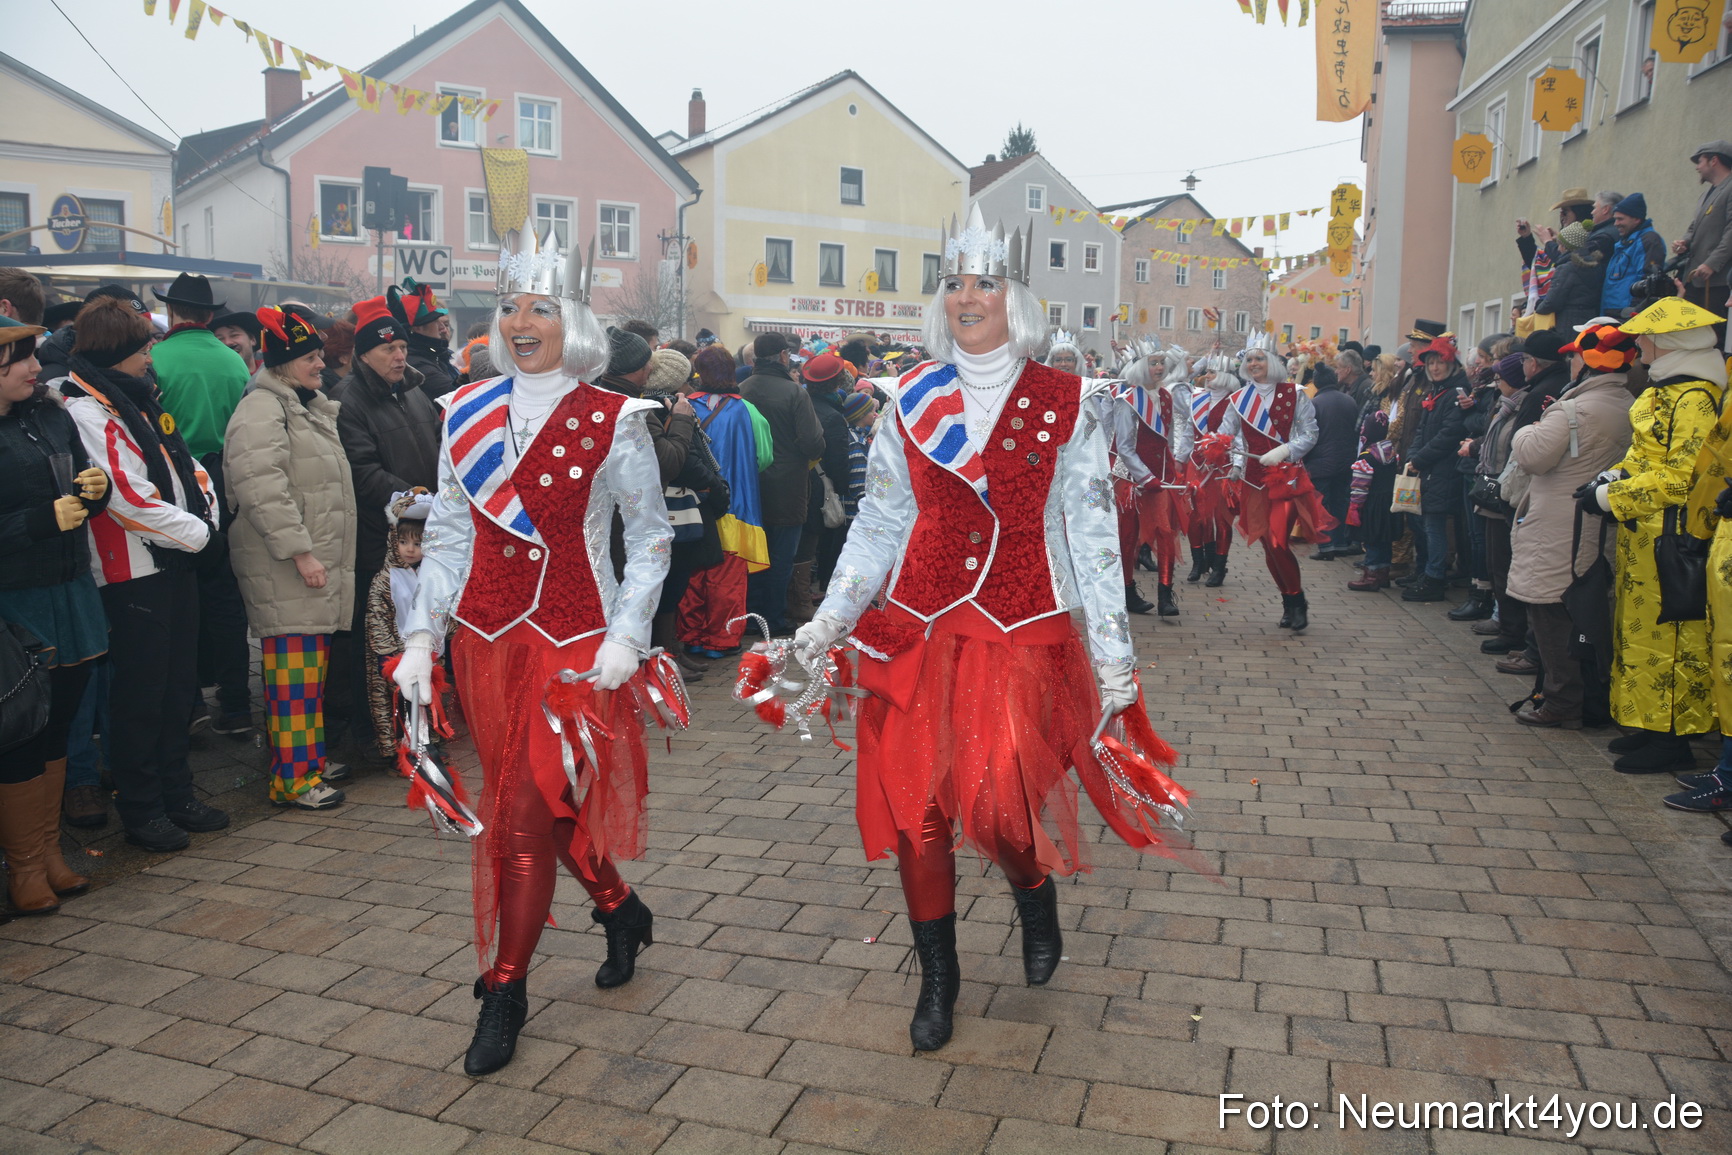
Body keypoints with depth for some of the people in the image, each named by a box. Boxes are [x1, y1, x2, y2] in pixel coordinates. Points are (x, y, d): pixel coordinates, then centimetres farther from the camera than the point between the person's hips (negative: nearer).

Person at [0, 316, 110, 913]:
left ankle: (49, 849, 30)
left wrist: (95, 490, -5)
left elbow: (85, 490, 15)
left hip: (71, 596, 6)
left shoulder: (51, 415, 6)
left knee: (57, 727, 16)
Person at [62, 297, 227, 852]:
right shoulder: (86, 410, -15)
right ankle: (141, 810, 13)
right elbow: (131, 499, -21)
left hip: (175, 562, 9)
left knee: (178, 685, 15)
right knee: (140, 695, 1)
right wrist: (199, 534, -12)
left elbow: (186, 464, 16)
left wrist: (208, 514, 0)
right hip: (135, 572, -9)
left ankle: (177, 794, 27)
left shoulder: (137, 398, 13)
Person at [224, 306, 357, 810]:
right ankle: (292, 778, 0)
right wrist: (300, 552, -24)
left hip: (321, 565, 10)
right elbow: (263, 492, -24)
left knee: (313, 666, 16)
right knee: (294, 670, -7)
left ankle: (311, 758, 27)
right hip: (284, 570, -10)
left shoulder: (311, 407, 20)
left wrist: (323, 553, 26)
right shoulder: (261, 411, -14)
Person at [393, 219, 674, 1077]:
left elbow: (650, 536, -2)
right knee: (539, 803, 14)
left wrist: (626, 636, -11)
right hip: (486, 637, 5)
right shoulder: (468, 415, 6)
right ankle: (621, 910, 40)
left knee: (523, 814, -3)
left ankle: (505, 991, 16)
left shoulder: (613, 421, -6)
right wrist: (421, 634, 2)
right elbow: (448, 534, 9)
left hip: (574, 640, -4)